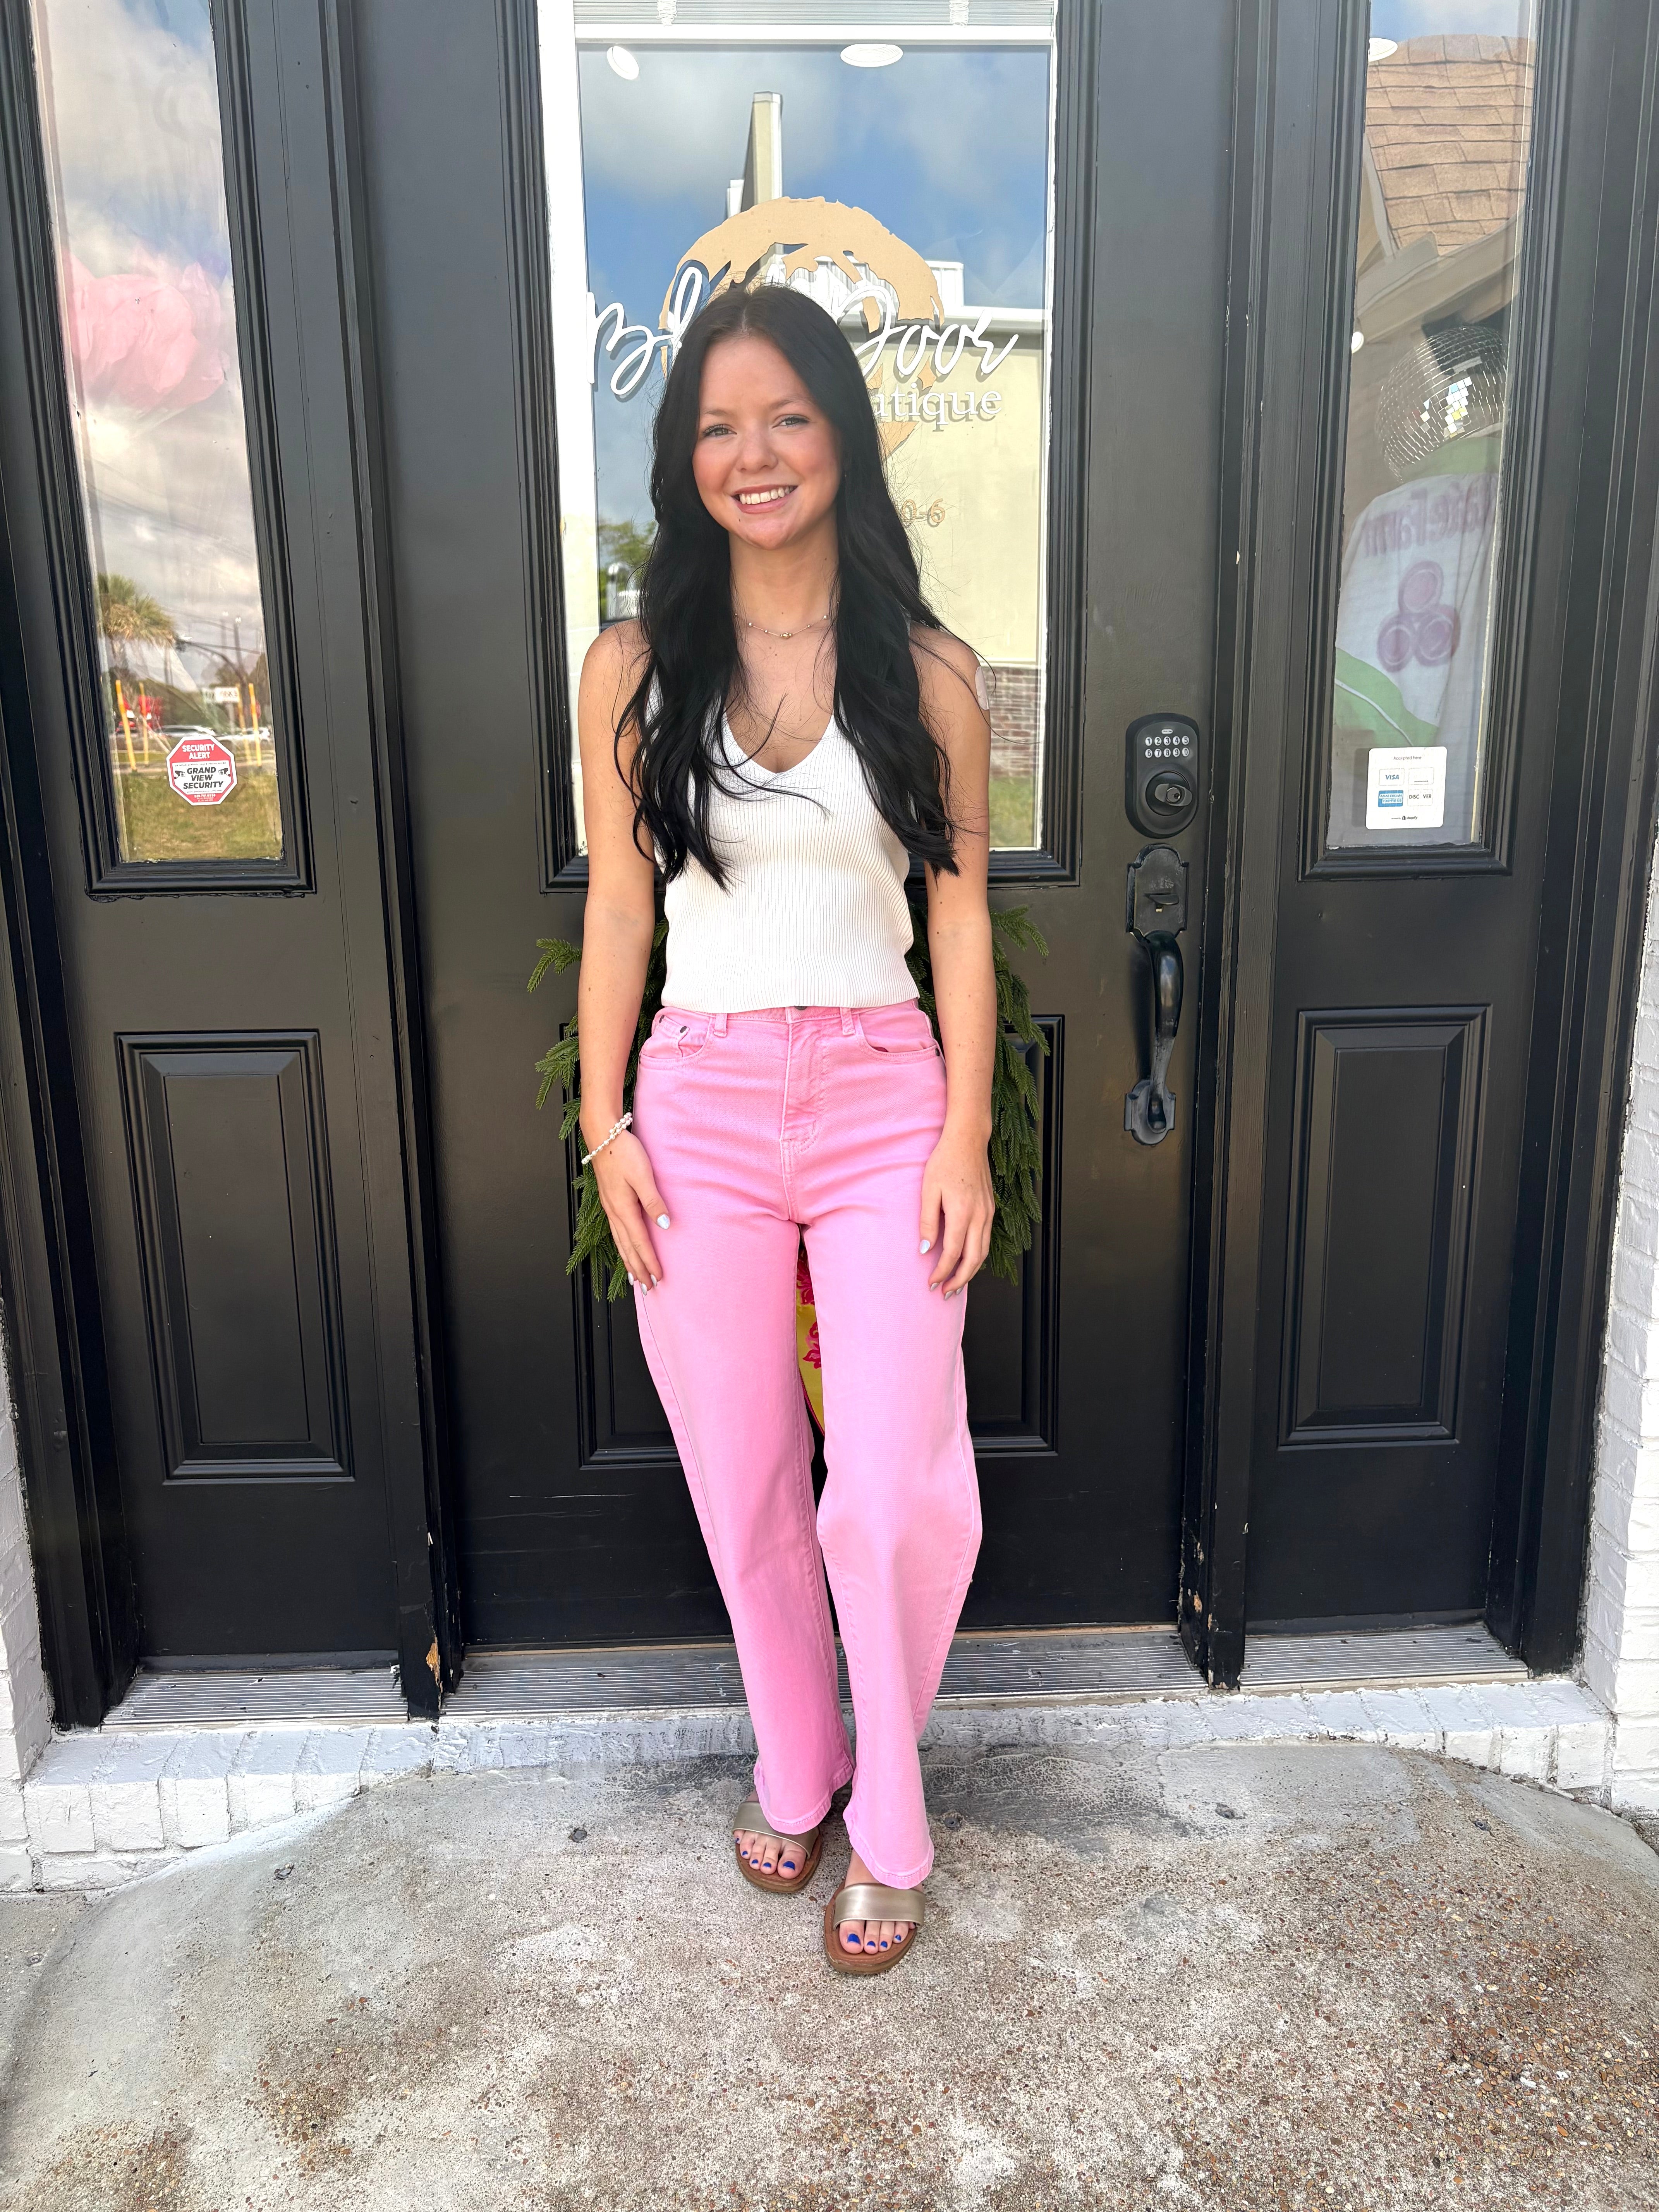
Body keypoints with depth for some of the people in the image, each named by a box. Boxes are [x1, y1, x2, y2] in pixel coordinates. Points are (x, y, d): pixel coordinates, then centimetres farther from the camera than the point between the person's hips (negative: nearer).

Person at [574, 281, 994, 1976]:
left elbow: (958, 916, 1)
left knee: (895, 1494, -3)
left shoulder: (926, 671, 1)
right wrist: (603, 1120, -2)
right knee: (745, 1486, 11)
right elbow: (616, 908, 5)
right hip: (702, 1101, 1)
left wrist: (966, 1135, -5)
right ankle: (792, 1772, 37)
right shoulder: (635, 670, 4)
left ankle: (886, 1823, 24)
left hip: (885, 1098, -1)